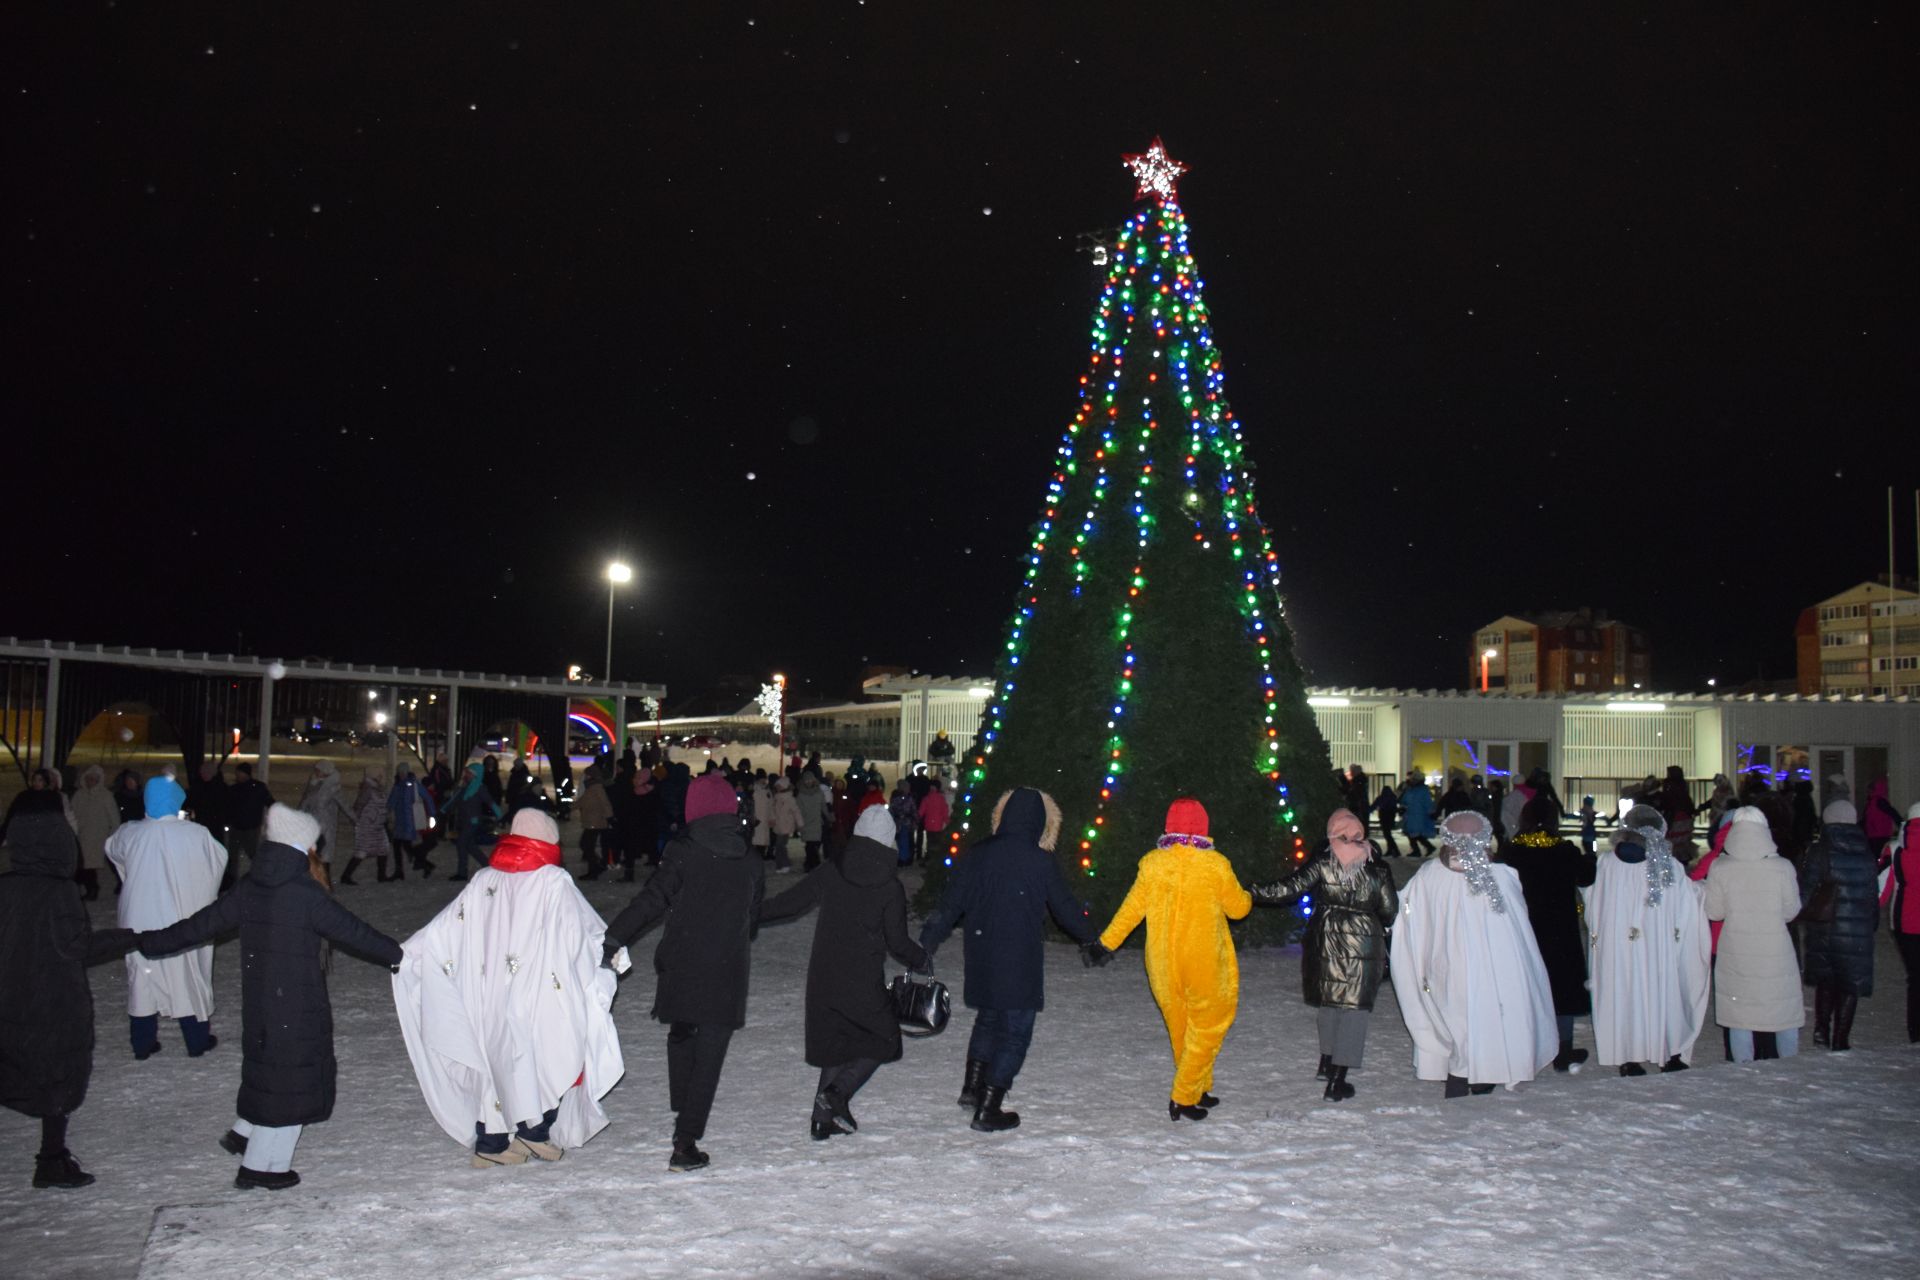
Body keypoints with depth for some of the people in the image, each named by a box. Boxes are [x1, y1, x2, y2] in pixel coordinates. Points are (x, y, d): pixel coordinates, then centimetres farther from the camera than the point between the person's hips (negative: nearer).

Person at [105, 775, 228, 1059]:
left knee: (142, 978, 14)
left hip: (139, 922, 2)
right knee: (188, 976, 12)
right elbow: (221, 858, 2)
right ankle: (197, 1040, 22)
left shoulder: (131, 834, -10)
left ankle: (142, 1044, 21)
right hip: (182, 923, -1)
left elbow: (111, 849, 14)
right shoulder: (196, 835, -16)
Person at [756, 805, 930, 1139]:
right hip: (864, 983, -4)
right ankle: (837, 1093, -8)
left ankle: (824, 1117, 14)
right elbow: (897, 942, -5)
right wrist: (922, 961, 14)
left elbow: (789, 903, 2)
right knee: (881, 1041, 12)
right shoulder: (890, 887, -8)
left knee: (836, 1042, 17)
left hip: (822, 978, 4)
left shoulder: (830, 871, -1)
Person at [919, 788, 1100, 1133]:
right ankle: (988, 1109, 7)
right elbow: (1066, 908, -2)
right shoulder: (1040, 862, -12)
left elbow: (950, 903, 0)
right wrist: (1092, 938, 15)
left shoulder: (978, 855, -1)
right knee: (1015, 1032, 6)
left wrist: (928, 942, 7)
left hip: (981, 959, 5)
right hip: (1020, 963, -5)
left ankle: (973, 1087, 27)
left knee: (988, 1018, 25)